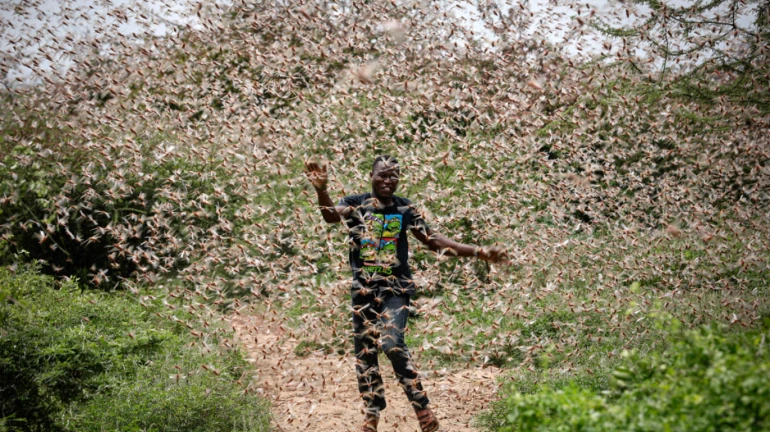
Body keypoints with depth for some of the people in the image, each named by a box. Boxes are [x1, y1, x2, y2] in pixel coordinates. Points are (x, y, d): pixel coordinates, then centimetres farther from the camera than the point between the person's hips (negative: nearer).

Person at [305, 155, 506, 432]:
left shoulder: (404, 208, 1)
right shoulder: (356, 203, -2)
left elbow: (433, 241, 5)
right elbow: (331, 215, -22)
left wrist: (477, 252, -1)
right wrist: (321, 190, -44)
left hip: (395, 287, -2)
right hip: (363, 287, 2)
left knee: (391, 344, -21)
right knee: (364, 352, 8)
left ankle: (422, 407, -8)